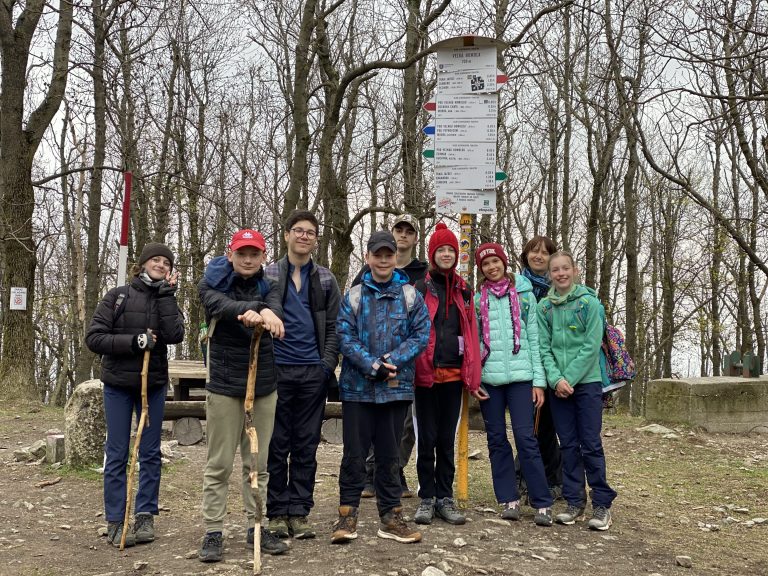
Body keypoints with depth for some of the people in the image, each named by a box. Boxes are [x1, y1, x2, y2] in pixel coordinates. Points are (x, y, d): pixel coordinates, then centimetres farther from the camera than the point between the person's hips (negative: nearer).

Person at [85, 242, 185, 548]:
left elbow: (175, 335, -14)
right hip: (118, 385, -2)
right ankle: (115, 523, 7)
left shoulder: (167, 301, 5)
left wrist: (166, 295, -12)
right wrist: (133, 341, -18)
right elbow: (93, 338, -7)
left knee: (151, 453, 6)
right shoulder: (117, 296, -1)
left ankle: (145, 517, 16)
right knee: (116, 454, 1)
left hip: (154, 385, 3)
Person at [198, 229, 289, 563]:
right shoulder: (212, 284, -2)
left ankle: (256, 527, 21)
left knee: (258, 463, 10)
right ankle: (213, 533, 11)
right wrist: (253, 308, -47)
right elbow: (223, 306, -26)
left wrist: (266, 312, -43)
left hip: (264, 385, 3)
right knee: (219, 464, 2)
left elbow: (275, 308, -18)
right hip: (224, 385, -3)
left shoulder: (267, 287, 5)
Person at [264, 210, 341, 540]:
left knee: (307, 446, 6)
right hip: (277, 370, -1)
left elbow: (334, 327, 7)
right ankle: (277, 512, 13)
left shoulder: (326, 280, 10)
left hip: (313, 373, 2)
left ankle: (299, 512, 14)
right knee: (276, 445, 4)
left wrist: (328, 364, -4)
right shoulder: (268, 275, 6)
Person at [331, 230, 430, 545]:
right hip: (358, 386, -1)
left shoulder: (410, 296, 4)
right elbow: (345, 337, -5)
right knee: (354, 453, 4)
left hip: (396, 387, 1)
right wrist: (373, 365, -17)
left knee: (390, 454, 11)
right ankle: (347, 515, 15)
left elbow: (421, 334, -2)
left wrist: (394, 360, -15)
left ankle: (391, 517, 20)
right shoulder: (353, 296, 2)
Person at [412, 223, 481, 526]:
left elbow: (471, 331, 11)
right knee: (427, 437, 3)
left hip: (454, 373, 4)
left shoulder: (463, 290, 12)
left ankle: (445, 498, 18)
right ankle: (427, 498, 13)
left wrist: (472, 373, 5)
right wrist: (413, 367, -11)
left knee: (448, 438, 10)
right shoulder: (420, 287, -1)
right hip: (426, 373, -3)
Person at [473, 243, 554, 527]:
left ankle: (543, 503, -1)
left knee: (525, 437, -7)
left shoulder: (524, 294, 7)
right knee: (496, 439, 5)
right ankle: (509, 500, 15)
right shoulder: (477, 299, 10)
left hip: (520, 376, -2)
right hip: (488, 378, 2)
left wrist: (539, 380, -1)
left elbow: (534, 337, 5)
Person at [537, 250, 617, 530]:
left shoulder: (589, 303, -4)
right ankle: (575, 502, 16)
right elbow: (544, 347, 1)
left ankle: (602, 504, 8)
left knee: (591, 444, -1)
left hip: (587, 382, -3)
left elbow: (591, 347, -10)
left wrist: (569, 378, -13)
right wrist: (555, 379, -12)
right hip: (558, 386, 3)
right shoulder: (544, 307, 5)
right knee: (568, 445, 8)